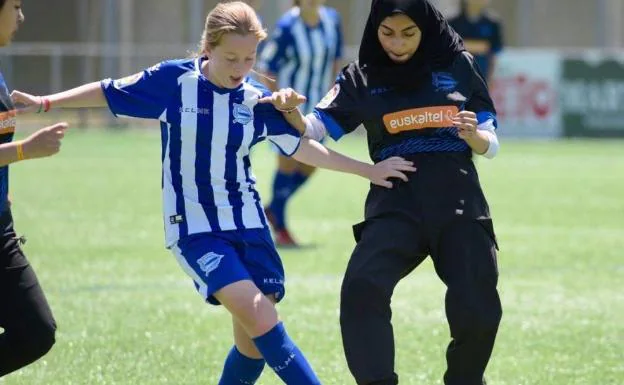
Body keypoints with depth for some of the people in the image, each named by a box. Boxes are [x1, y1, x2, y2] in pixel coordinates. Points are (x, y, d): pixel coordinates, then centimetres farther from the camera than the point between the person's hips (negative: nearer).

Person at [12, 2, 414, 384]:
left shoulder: (257, 100, -1)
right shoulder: (174, 80, -10)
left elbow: (301, 147, 11)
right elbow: (108, 93, 4)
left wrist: (367, 170, 10)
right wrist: (45, 102, 3)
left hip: (247, 224, 4)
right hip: (194, 227, -4)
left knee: (254, 340, 2)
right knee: (257, 316, -22)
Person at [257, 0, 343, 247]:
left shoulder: (332, 21, -3)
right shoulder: (287, 27, -19)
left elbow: (336, 60, 12)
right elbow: (266, 68, -13)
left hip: (316, 107, 6)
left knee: (309, 166, 10)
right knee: (288, 164, -3)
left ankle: (272, 210, 30)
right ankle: (280, 229, 9)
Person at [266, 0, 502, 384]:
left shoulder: (458, 66, 5)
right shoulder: (361, 78, 5)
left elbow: (490, 146, 9)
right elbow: (313, 129, -1)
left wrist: (473, 136, -13)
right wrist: (291, 111, -22)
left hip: (459, 207, 0)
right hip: (395, 205, 0)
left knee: (477, 311, -4)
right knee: (362, 288, -26)